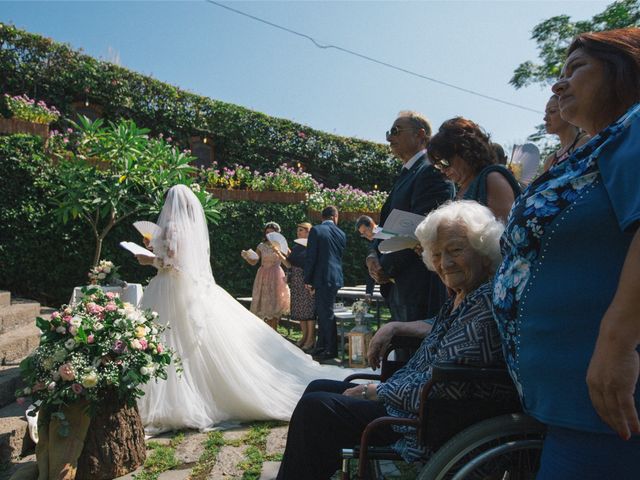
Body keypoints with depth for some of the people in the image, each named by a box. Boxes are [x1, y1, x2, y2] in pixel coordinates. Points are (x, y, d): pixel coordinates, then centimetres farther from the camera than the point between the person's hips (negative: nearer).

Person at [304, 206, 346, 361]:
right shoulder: (341, 234, 8)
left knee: (326, 313, -1)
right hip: (335, 277, 6)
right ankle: (322, 346, 24)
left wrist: (307, 280, -5)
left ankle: (332, 349, 5)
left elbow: (310, 257, -11)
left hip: (322, 277, -6)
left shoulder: (316, 230, -8)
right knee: (323, 311, 16)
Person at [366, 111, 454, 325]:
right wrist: (373, 255, -1)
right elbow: (386, 225, 18)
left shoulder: (431, 171, -8)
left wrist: (386, 266, -12)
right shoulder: (405, 175, 22)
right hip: (397, 285, 9)